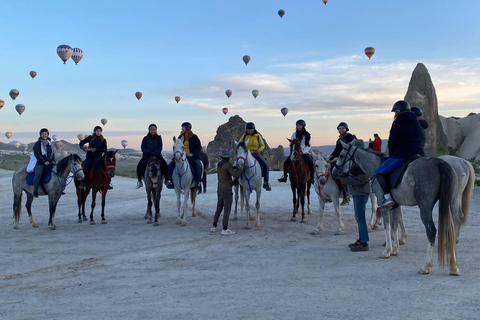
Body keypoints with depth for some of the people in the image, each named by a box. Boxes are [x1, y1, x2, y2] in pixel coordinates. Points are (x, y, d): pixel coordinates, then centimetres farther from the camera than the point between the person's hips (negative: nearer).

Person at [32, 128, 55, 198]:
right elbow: (37, 154, -9)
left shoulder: (49, 143, 19)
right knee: (38, 174, -31)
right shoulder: (37, 144, 0)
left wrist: (53, 160, 2)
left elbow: (52, 153, 21)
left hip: (49, 163, 6)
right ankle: (35, 190, -23)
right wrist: (44, 161, -17)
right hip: (39, 163, -6)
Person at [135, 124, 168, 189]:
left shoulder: (158, 138, 6)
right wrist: (148, 152, -18)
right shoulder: (145, 138, 8)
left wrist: (154, 153, -18)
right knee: (139, 166, -22)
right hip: (147, 155, 1)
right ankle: (139, 181, -3)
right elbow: (143, 147, 0)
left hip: (157, 155, -1)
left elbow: (160, 148, -2)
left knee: (164, 164, -26)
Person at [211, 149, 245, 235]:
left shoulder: (219, 164, 10)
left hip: (219, 189, 8)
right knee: (227, 209, -3)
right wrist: (243, 168, -14)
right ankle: (225, 229, -3)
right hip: (227, 190, -8)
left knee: (219, 208, 17)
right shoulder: (227, 164, -14)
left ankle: (214, 227, 21)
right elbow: (235, 174, -22)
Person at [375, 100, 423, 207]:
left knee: (379, 172, 0)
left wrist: (391, 156, 11)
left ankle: (387, 197, -15)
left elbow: (392, 143, -5)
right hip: (418, 153, 8)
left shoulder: (397, 123, -6)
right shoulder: (416, 121, 15)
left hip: (401, 155, -8)